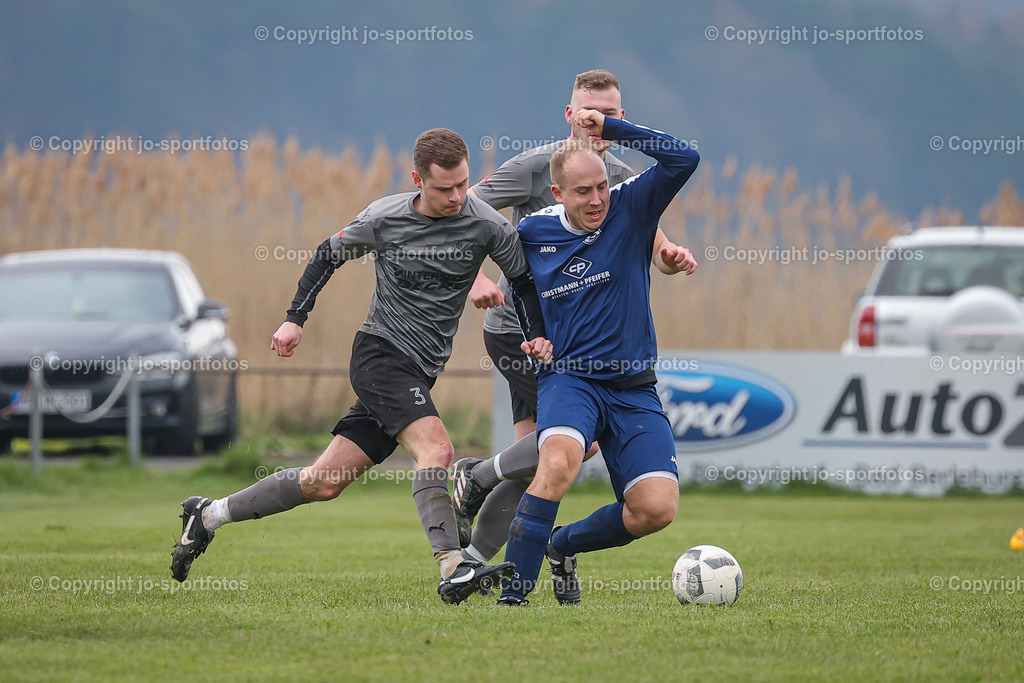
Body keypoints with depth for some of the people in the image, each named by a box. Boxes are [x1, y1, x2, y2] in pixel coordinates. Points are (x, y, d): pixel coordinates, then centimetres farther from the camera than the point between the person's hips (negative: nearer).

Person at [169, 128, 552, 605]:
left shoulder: (485, 224, -4)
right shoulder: (382, 218, -7)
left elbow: (524, 278, 8)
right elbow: (330, 255, 10)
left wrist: (539, 334, -7)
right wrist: (295, 318, 4)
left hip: (420, 374, 4)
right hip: (380, 351, -4)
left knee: (325, 482, 5)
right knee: (435, 447, -28)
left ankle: (208, 515, 19)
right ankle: (452, 570, -36)